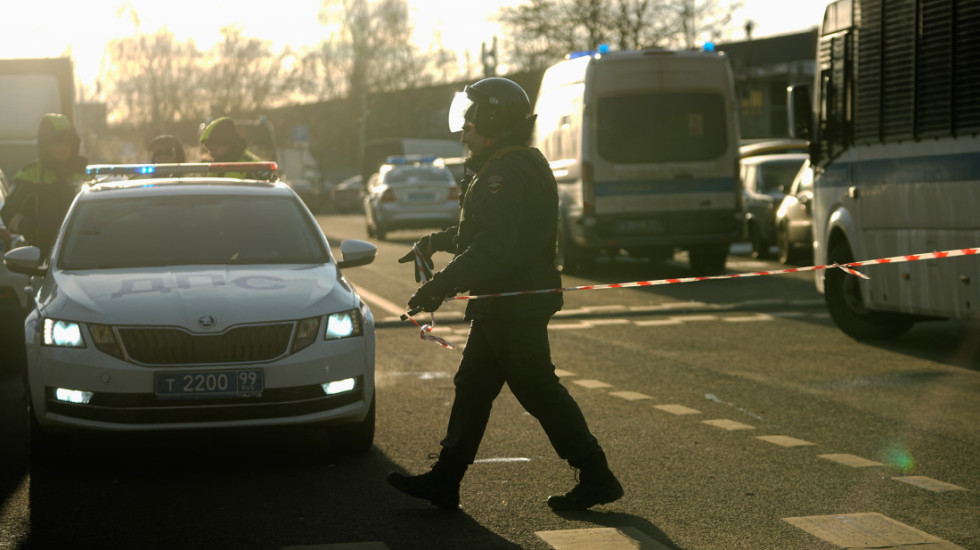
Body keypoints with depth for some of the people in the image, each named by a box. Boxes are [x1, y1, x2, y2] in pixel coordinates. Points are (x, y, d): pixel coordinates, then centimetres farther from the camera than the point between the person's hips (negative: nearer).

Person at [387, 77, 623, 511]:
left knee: (538, 391, -4)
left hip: (514, 307, -11)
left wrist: (441, 285, -25)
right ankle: (444, 481, 18)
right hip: (502, 307, 11)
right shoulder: (520, 167, 16)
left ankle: (596, 478, 5)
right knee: (472, 389, 12)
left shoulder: (507, 174, -19)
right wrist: (437, 241, 34)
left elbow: (494, 246, -27)